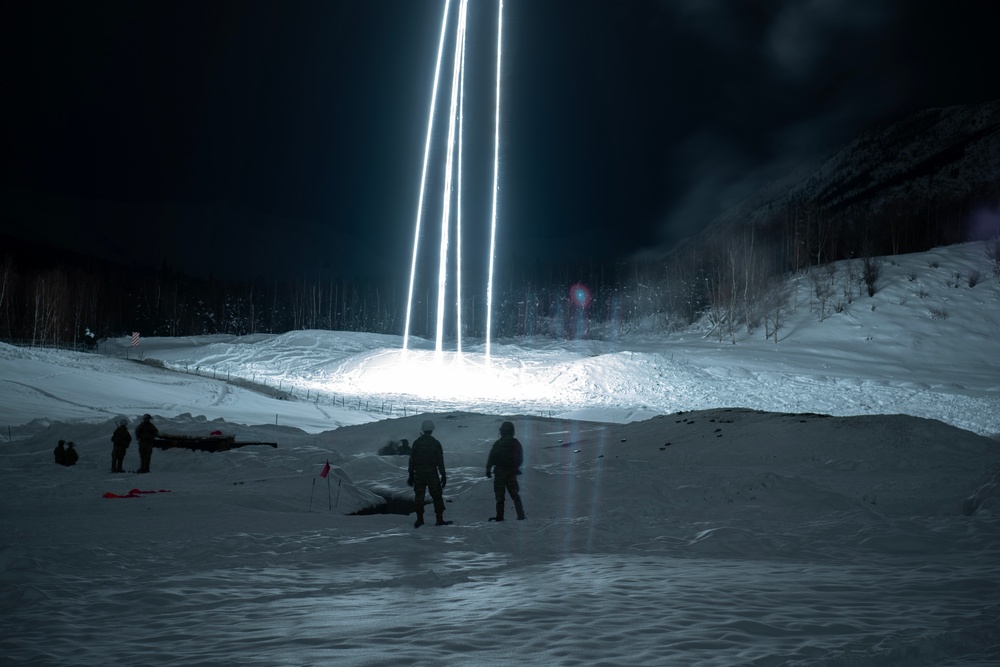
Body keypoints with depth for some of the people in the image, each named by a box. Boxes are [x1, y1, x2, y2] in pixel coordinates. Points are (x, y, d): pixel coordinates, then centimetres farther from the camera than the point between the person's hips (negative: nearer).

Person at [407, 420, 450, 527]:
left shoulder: (416, 443, 0)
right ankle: (439, 519, 3)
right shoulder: (436, 443, -4)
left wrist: (411, 474, 9)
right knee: (437, 496, 5)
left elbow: (412, 459, 2)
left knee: (419, 496, 8)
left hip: (419, 473, 1)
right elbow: (440, 461, -4)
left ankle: (420, 519, 6)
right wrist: (443, 475, 1)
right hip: (432, 473, -1)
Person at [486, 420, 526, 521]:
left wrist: (488, 469, -2)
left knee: (499, 495, 4)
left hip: (500, 472, -4)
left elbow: (491, 458, -11)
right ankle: (521, 515, 6)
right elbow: (521, 459, 11)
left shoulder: (498, 444, -12)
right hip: (512, 472, 4)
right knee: (515, 495, 10)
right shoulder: (516, 444, 2)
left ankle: (500, 516, 2)